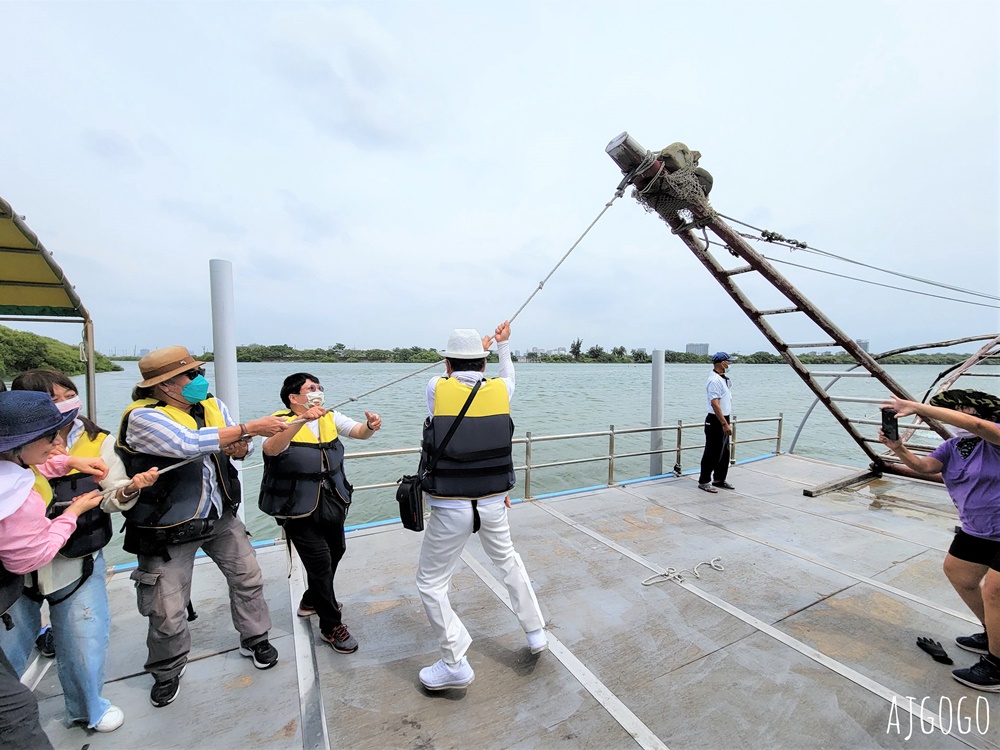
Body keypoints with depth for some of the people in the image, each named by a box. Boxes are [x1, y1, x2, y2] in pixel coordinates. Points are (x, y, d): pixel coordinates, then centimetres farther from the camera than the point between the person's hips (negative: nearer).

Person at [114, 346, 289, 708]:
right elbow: (189, 444, -36)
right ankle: (167, 672, 38)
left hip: (220, 516, 5)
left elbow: (238, 447, 4)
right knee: (168, 612, 8)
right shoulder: (142, 417, -19)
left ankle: (255, 639, 37)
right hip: (169, 528, -5)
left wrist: (240, 447, -20)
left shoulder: (211, 404, -1)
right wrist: (250, 428, -33)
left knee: (248, 579, 13)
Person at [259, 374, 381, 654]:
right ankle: (331, 626, 21)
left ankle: (312, 601, 49)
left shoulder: (330, 417, 2)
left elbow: (358, 431, -6)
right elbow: (270, 448, -35)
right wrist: (301, 420, -49)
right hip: (299, 510, -6)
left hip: (332, 503, 7)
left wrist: (371, 426, -30)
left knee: (335, 552, 22)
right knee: (320, 562, -1)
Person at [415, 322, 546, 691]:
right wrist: (503, 344, 38)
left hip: (450, 509, -3)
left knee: (431, 583, 18)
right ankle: (535, 632, 43)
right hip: (494, 504, 4)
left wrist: (479, 347, 27)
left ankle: (455, 664, 27)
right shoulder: (500, 389, -3)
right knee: (509, 561, 30)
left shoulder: (436, 388, -9)